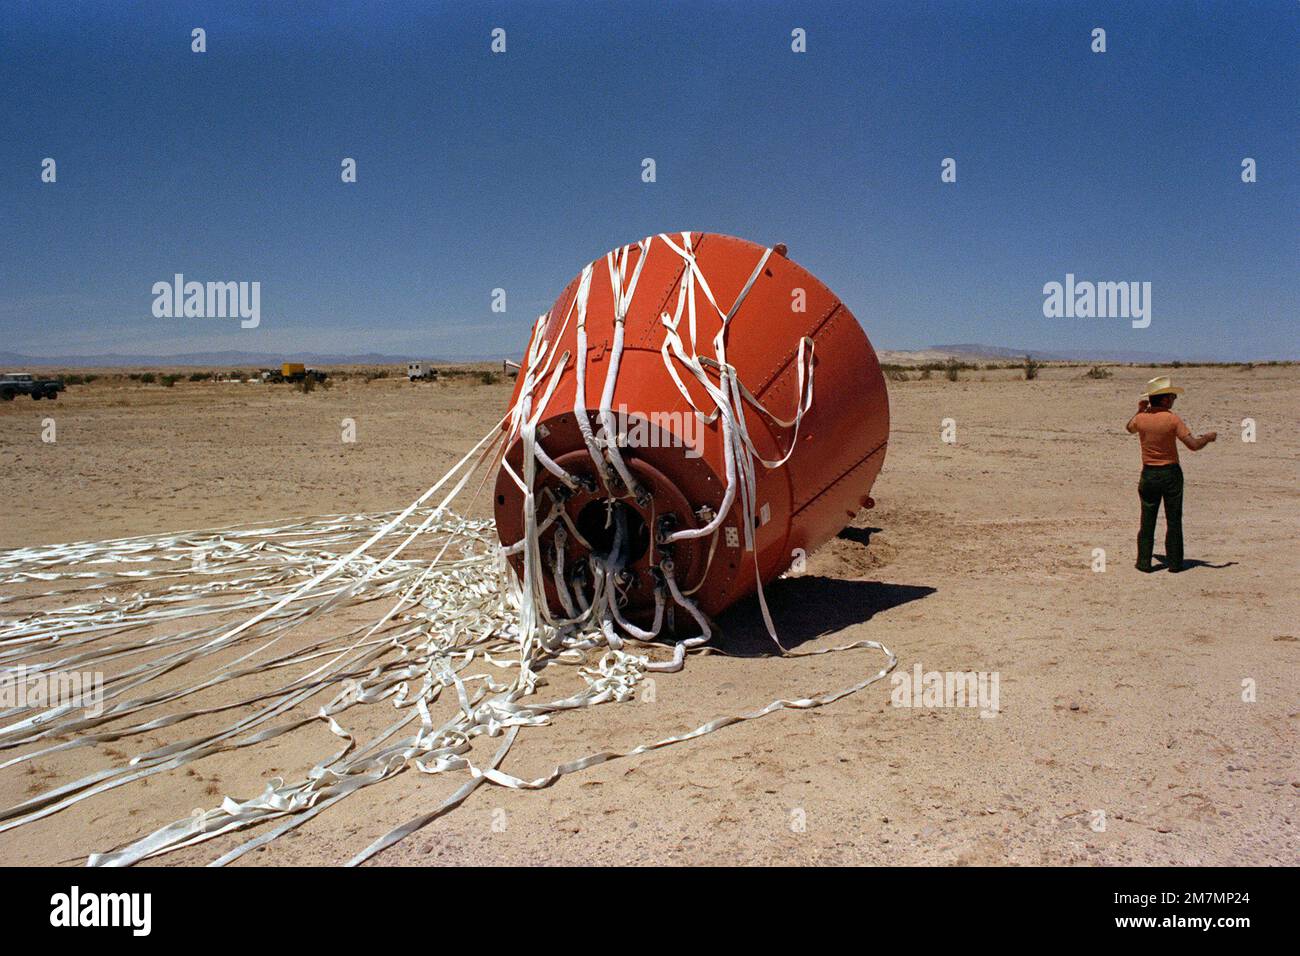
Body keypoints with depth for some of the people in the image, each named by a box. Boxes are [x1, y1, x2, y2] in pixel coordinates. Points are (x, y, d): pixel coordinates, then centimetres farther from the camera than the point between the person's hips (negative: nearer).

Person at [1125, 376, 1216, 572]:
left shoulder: (1141, 419, -3)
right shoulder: (1172, 419, -13)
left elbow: (1129, 428, 22)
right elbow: (1194, 445, -15)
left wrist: (1140, 410, 28)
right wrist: (1208, 437, 4)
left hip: (1149, 474, 2)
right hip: (1171, 473, -2)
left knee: (1147, 520, 8)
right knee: (1173, 520, 7)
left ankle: (1144, 562, 8)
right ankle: (1174, 562, 11)